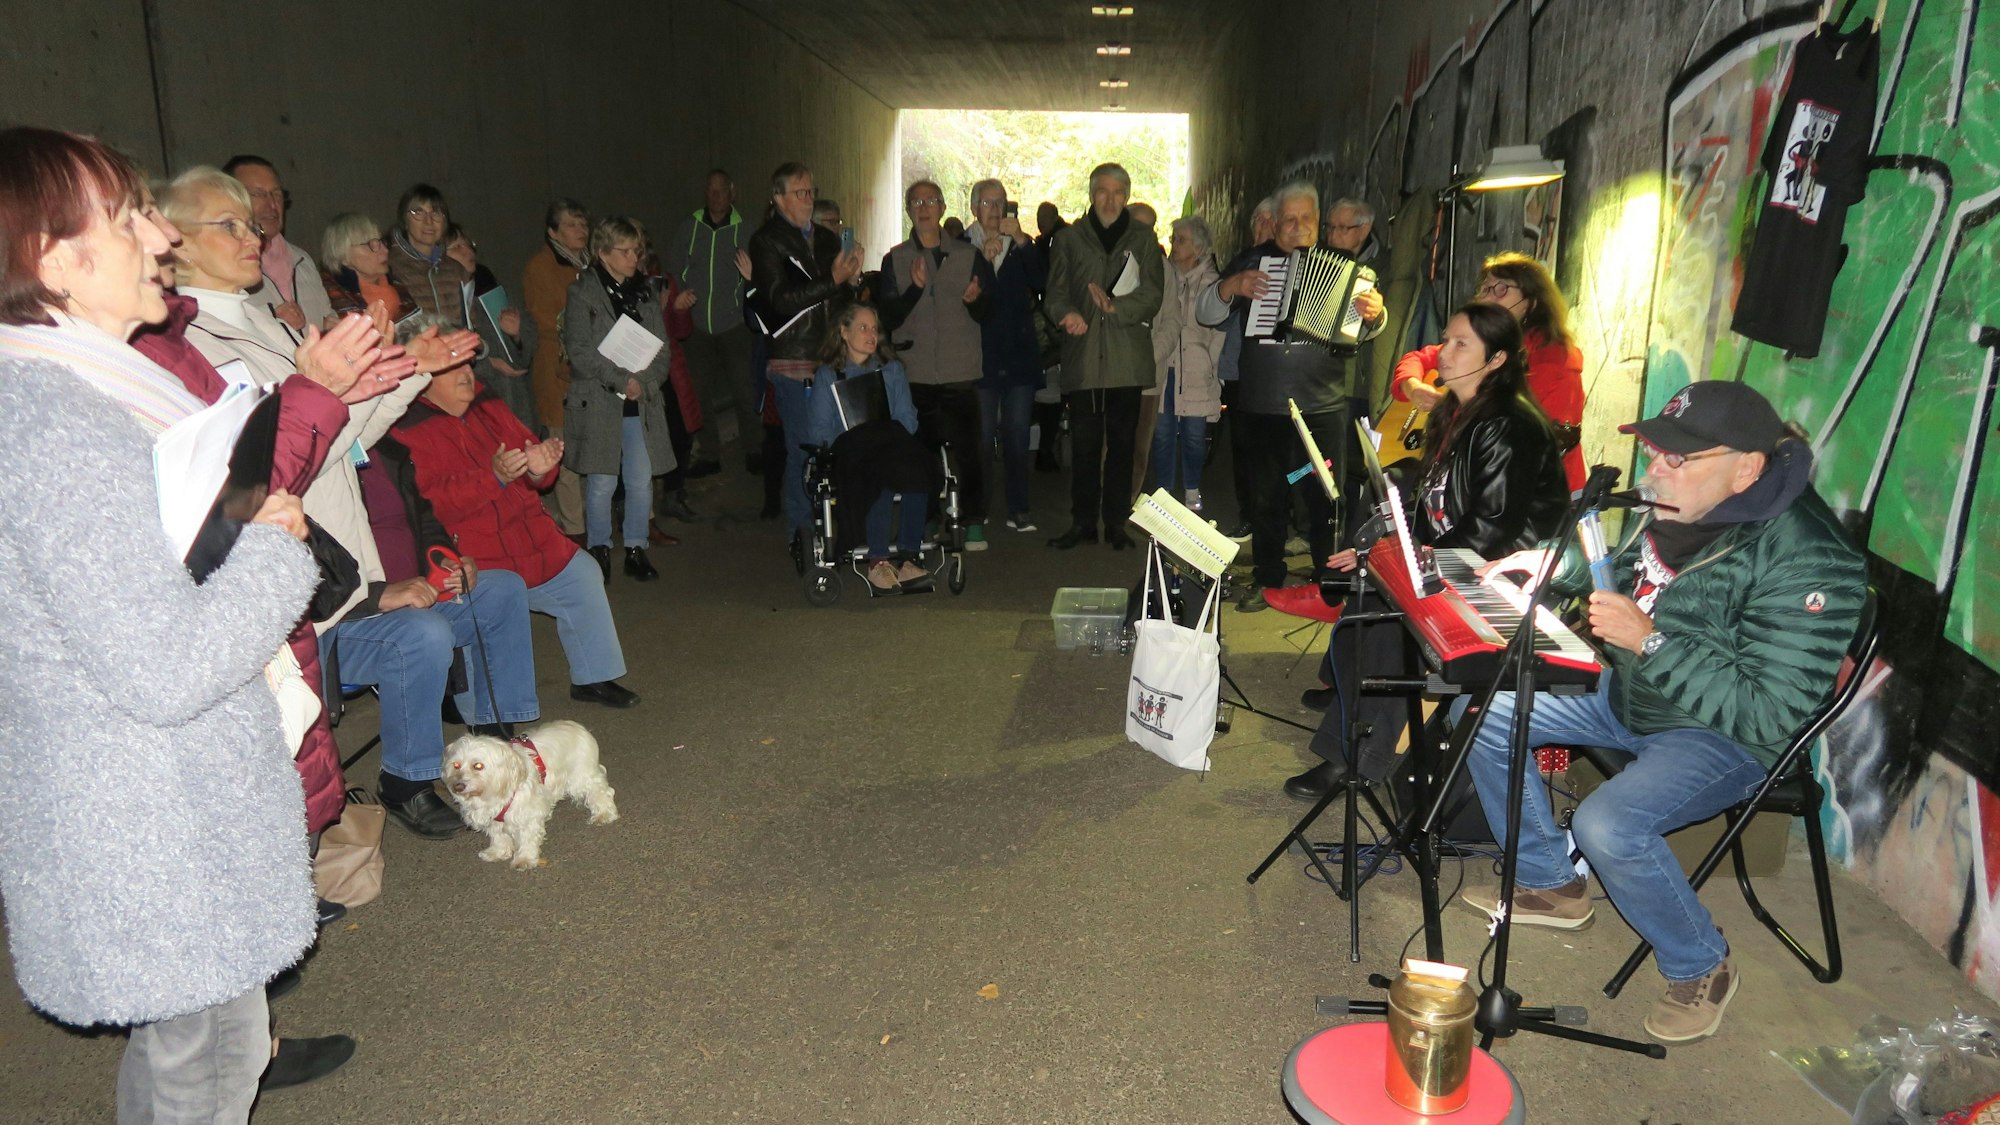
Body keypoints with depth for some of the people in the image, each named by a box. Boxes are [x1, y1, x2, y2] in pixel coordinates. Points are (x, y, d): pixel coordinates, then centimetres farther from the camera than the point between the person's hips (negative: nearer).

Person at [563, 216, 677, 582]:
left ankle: (636, 549, 16)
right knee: (601, 483, -1)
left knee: (642, 481, 4)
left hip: (643, 402, 4)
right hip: (598, 402, -4)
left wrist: (644, 382, -8)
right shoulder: (582, 292, 0)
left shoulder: (645, 292, 14)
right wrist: (621, 379, -15)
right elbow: (579, 351, -9)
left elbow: (662, 349, 9)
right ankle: (599, 551, 13)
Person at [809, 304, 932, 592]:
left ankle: (910, 557, -37)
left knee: (914, 465, -35)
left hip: (892, 447, 2)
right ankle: (877, 561, -36)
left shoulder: (892, 369, 26)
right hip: (850, 458, -2)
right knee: (879, 471, -38)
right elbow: (819, 429, 5)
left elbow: (907, 419, 12)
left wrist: (888, 437, -9)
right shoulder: (827, 375, 18)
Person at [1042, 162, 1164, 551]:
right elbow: (1054, 295, 7)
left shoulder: (1142, 239, 11)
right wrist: (1067, 313, -15)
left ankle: (1116, 524, 11)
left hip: (1127, 358, 0)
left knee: (1121, 444, 3)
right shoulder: (1069, 238, 13)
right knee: (1083, 444, -1)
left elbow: (1152, 297, 2)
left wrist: (1115, 306, -16)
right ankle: (1082, 522, 8)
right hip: (1082, 356, 0)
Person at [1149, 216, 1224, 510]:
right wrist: (1150, 357, 1)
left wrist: (1214, 367, -3)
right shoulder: (1166, 276, 6)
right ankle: (1162, 491, 14)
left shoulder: (1212, 283, -1)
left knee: (1194, 434, 3)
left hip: (1196, 372, -2)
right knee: (1162, 432, 2)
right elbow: (1159, 322, 11)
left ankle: (1192, 491, 20)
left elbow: (1219, 330, 0)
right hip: (1163, 367, 2)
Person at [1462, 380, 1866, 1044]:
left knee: (1607, 826, -32)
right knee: (1483, 714, 3)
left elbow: (1770, 716, -30)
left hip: (1723, 735, -8)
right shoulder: (1678, 507, -4)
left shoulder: (1808, 563, -28)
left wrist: (1650, 641, -33)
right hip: (1628, 693, 9)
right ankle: (1549, 883, 20)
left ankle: (1701, 969, 0)